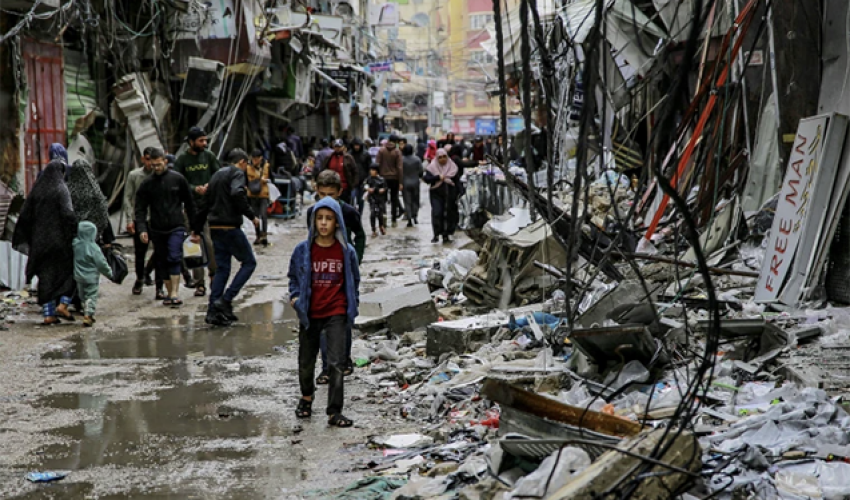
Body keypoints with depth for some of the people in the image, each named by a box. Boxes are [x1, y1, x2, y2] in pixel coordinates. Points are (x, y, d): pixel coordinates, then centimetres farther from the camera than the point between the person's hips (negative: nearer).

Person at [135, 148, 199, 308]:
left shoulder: (178, 179, 1)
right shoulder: (147, 184, 5)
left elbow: (190, 204, 8)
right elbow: (140, 208, 4)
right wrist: (142, 229, -10)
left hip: (176, 228, -3)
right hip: (157, 230, 3)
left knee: (174, 258, -17)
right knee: (162, 263, 7)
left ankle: (175, 293, -18)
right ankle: (169, 293, 17)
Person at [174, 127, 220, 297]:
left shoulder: (209, 156, 6)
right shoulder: (182, 160, 3)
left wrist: (210, 185, -10)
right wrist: (195, 189, -16)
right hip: (191, 205, 0)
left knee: (210, 241, -13)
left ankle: (214, 273, 9)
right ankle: (199, 283, 6)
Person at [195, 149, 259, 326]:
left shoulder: (217, 175, 21)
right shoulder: (237, 173, -4)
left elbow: (205, 203, 23)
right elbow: (237, 194, -25)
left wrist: (197, 230, 27)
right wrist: (252, 215, -17)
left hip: (215, 228, 8)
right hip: (230, 227, -8)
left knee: (222, 268, 11)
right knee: (249, 262, 3)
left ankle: (213, 311, 6)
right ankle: (225, 299, -9)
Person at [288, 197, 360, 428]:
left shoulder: (346, 251, -2)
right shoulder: (303, 250, -3)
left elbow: (354, 280, 10)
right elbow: (294, 276, 11)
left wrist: (353, 304, 3)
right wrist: (294, 296, -4)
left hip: (336, 314, -1)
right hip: (309, 314, 1)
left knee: (336, 363, -7)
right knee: (306, 362, 14)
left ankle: (335, 412, -1)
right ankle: (306, 396, 42)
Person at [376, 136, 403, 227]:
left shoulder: (381, 151, -2)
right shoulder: (397, 152, -5)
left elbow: (378, 165, -4)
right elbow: (399, 167, -7)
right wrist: (400, 182, -4)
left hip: (383, 177, 1)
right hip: (394, 178, -1)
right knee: (394, 199, 8)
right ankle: (394, 220, 8)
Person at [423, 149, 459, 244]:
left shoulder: (452, 167, 6)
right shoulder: (432, 167, 1)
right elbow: (426, 179, -9)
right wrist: (438, 177, -21)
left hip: (449, 194, 2)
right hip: (436, 194, -2)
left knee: (448, 214, 5)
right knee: (436, 213, -14)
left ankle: (446, 235, 14)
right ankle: (436, 235, -11)